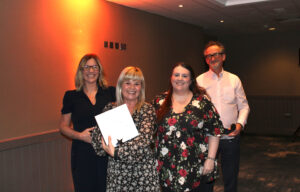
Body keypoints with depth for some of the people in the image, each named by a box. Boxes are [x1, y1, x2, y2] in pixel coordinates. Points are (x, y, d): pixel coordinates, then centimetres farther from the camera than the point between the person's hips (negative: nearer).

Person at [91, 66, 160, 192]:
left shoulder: (147, 109, -2)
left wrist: (117, 151, -26)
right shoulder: (110, 108, 8)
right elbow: (97, 135, 2)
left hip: (143, 171, -2)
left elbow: (144, 138, -16)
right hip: (116, 171, 2)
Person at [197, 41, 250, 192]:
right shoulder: (199, 81, 2)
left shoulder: (234, 80, 7)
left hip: (231, 137, 2)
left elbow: (244, 106, 9)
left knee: (231, 177, 12)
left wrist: (240, 123, -8)